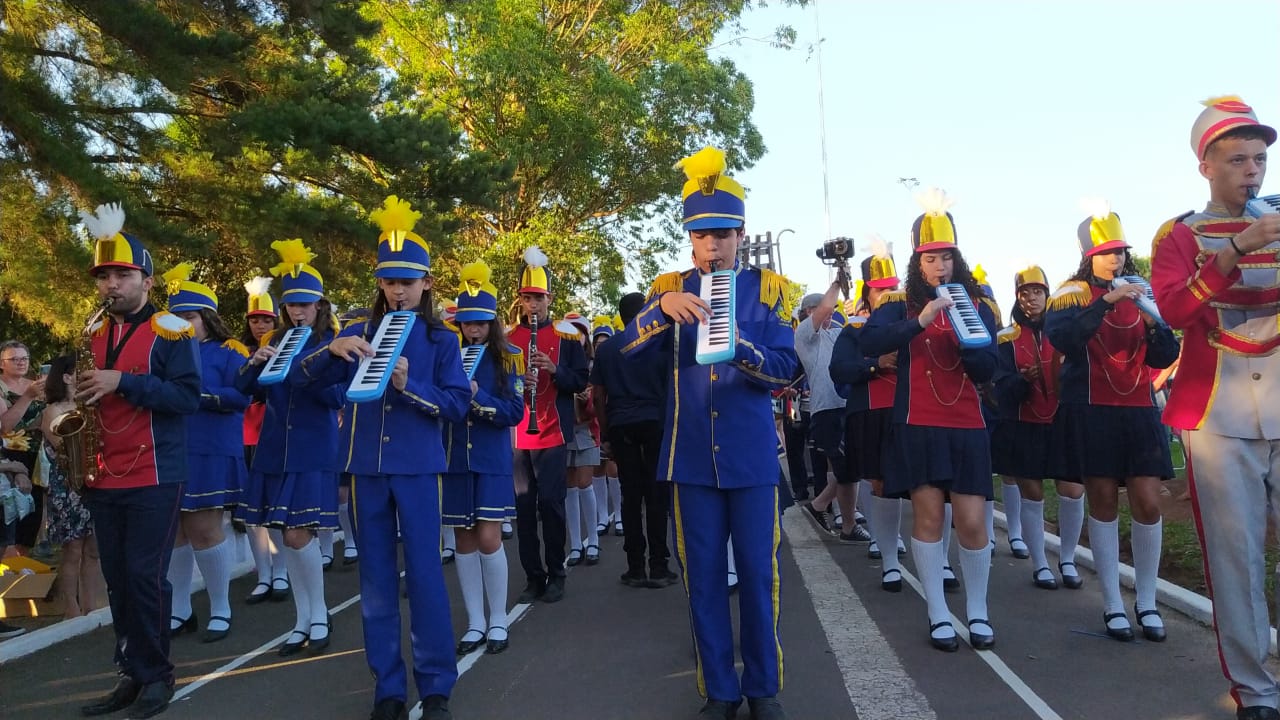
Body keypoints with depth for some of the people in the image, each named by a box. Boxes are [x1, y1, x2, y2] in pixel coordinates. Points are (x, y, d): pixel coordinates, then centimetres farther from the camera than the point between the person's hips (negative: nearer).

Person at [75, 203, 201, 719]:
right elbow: (86, 392, 22)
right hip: (104, 477, 6)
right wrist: (73, 399, 0)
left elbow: (188, 397, -15)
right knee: (118, 579, 10)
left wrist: (123, 381, -22)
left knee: (145, 575, -5)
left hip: (155, 478, -6)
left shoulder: (170, 330, -7)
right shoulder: (94, 333, 13)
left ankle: (157, 675, 10)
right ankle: (133, 674, 21)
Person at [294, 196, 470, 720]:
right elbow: (301, 381, 5)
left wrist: (409, 385, -18)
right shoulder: (360, 333, 9)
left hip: (418, 469, -3)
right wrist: (333, 349, -14)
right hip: (367, 468, 3)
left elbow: (459, 405, -4)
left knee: (424, 574, -1)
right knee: (376, 578, 8)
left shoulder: (441, 340, 2)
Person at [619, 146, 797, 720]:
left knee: (758, 574, 4)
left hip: (751, 455, -1)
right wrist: (662, 307, -24)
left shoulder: (767, 289, 3)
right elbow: (630, 351, -6)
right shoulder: (668, 289, 7)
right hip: (691, 455, 1)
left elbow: (787, 369, -5)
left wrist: (739, 347, -24)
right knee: (703, 576, 7)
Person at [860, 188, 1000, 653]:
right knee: (928, 514, -1)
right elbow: (870, 343, -17)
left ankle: (978, 613, 16)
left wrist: (968, 341, -17)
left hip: (967, 428, 2)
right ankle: (938, 616, 11)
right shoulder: (901, 307, 2)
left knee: (972, 521, -1)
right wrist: (920, 322, -27)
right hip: (918, 427, -2)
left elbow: (987, 371, 2)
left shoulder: (976, 307, 8)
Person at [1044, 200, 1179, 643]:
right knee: (1103, 502, 0)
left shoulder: (1140, 292, 12)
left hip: (1139, 410, 4)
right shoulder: (1072, 295, 0)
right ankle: (1112, 604, 9)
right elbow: (1061, 338, -20)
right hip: (1091, 410, -3)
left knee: (1148, 503, -2)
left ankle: (1147, 602, 12)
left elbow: (1164, 358, 9)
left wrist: (1154, 324, -10)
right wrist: (1106, 302, -26)